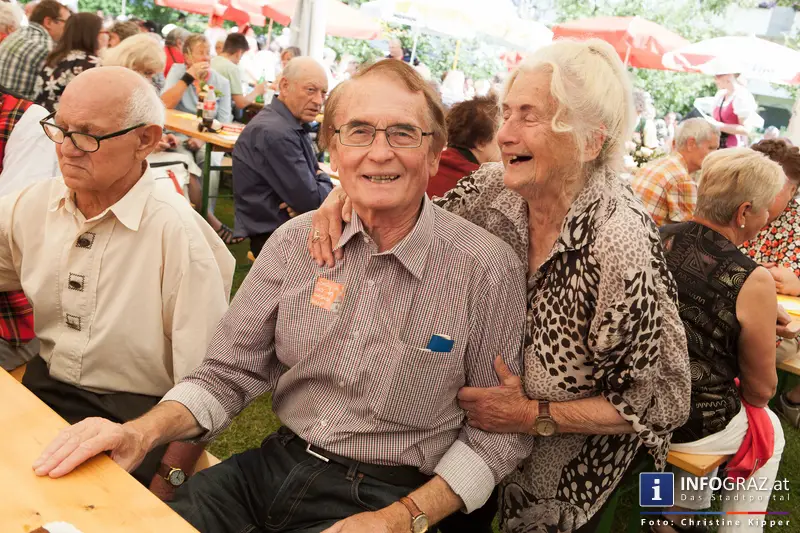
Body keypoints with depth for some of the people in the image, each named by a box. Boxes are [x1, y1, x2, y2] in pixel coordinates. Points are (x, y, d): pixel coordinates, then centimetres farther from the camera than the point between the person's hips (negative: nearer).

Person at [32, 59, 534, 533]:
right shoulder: (296, 241, -1)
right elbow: (230, 373, 3)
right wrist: (144, 430, -14)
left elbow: (501, 431, -6)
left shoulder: (490, 269, -14)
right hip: (276, 464, 3)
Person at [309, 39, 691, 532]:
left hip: (571, 472, -4)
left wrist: (534, 416, -24)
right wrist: (346, 195, -20)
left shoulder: (620, 243, -32)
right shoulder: (496, 187, -16)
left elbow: (662, 401, -23)